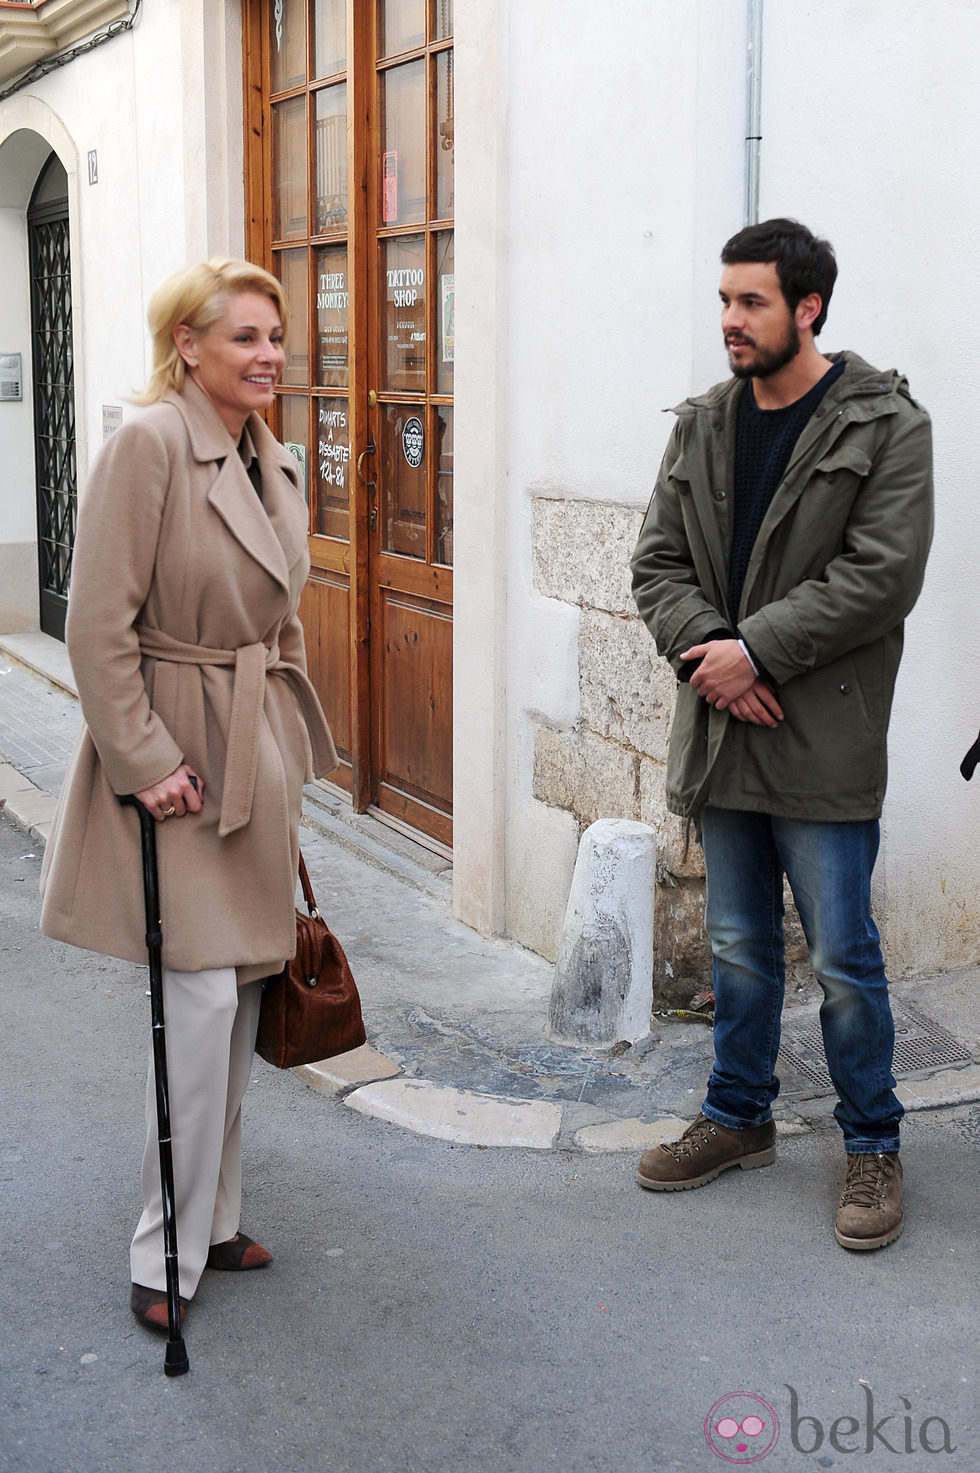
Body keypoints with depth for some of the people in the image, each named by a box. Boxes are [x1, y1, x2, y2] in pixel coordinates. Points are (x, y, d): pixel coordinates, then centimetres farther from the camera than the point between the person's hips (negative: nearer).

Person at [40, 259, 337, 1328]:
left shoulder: (270, 458, 10)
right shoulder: (151, 444, -15)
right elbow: (97, 625, -18)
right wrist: (146, 764, -18)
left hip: (260, 746, 8)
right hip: (175, 750, -8)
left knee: (243, 993, 13)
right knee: (201, 996, -8)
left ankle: (214, 1216, 28)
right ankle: (166, 1252, 9)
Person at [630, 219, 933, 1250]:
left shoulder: (885, 426, -7)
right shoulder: (701, 427, 10)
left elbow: (881, 575, -15)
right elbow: (658, 562, 8)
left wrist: (756, 649, -17)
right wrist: (706, 646, -10)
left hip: (824, 742, -5)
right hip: (721, 734, 5)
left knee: (842, 958, 2)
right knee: (738, 949, 17)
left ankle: (872, 1145, 20)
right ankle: (739, 1117, 33)